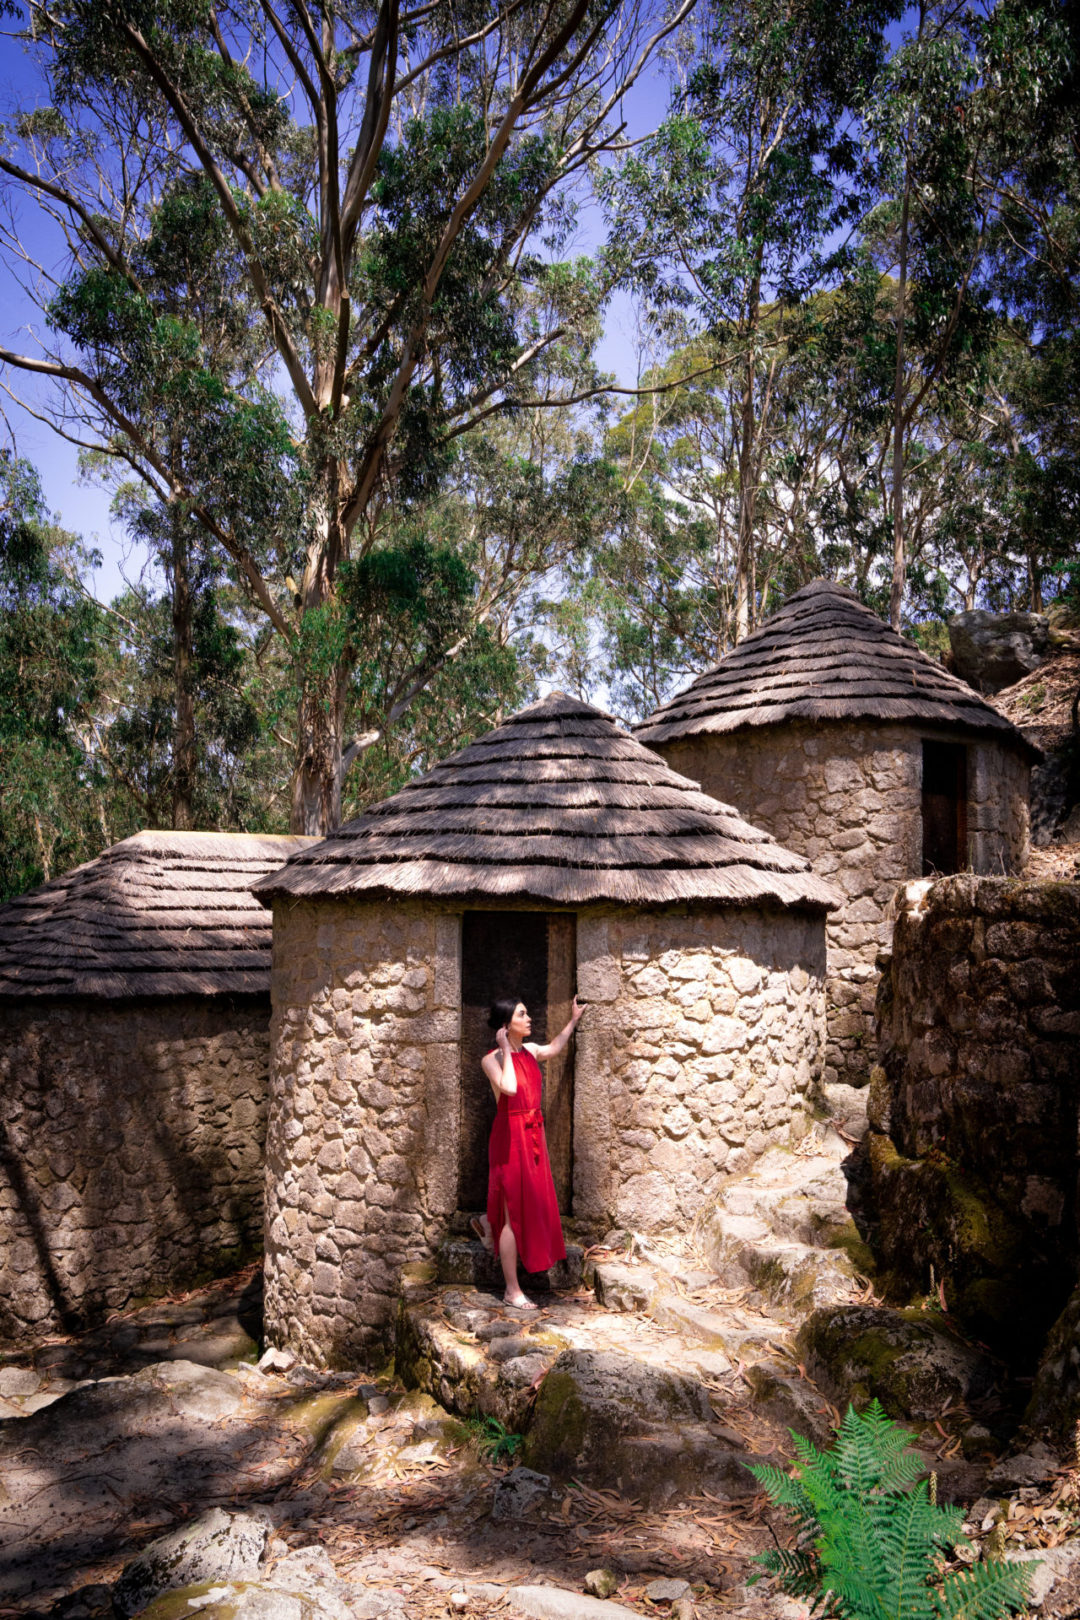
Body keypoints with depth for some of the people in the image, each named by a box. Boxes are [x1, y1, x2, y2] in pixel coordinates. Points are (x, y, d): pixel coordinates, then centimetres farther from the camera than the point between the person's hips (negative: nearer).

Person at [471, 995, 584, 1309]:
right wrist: (505, 1050, -24)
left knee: (532, 1203, 17)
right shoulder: (492, 1059, -14)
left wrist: (574, 1019, 32)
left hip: (533, 1133, 8)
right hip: (510, 1135, -8)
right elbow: (509, 1087, -33)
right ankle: (512, 1290, 9)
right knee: (515, 1214, -1)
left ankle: (488, 1224, 46)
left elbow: (554, 1048, 29)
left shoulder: (530, 1051, 7)